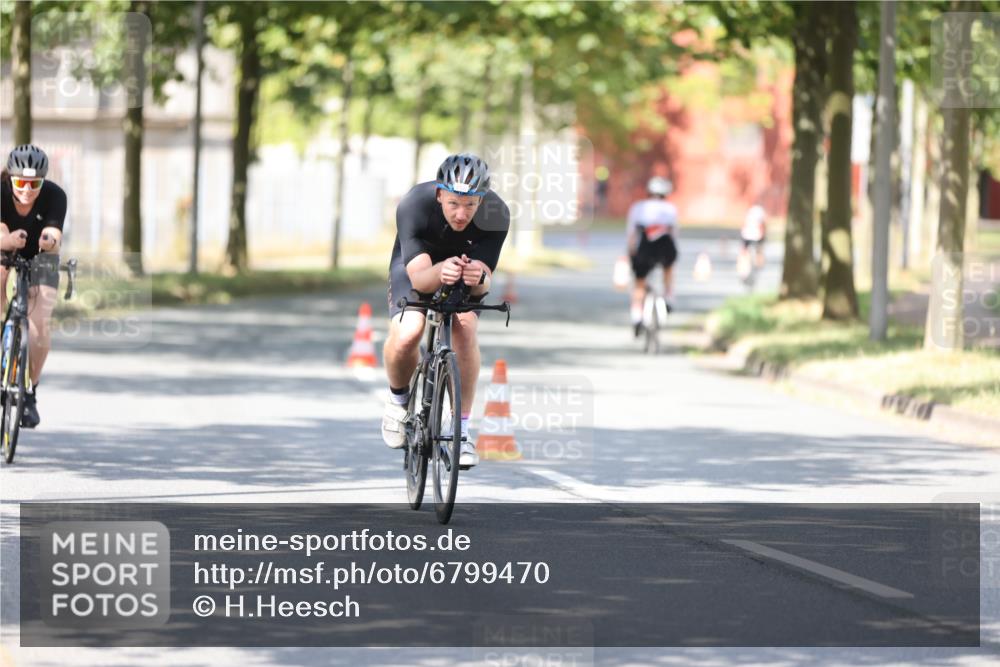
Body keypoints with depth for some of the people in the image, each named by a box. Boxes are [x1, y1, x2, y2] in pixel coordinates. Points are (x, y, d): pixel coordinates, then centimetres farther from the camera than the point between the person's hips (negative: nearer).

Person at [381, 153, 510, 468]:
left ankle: (462, 429, -15)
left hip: (465, 276, 1)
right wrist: (440, 272, -62)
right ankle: (398, 397, 5)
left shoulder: (495, 215, -31)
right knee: (406, 334, -28)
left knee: (465, 330, -28)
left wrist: (478, 277, -57)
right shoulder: (414, 205, -35)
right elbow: (418, 278, -40)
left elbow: (483, 283, -33)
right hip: (416, 266, -1)